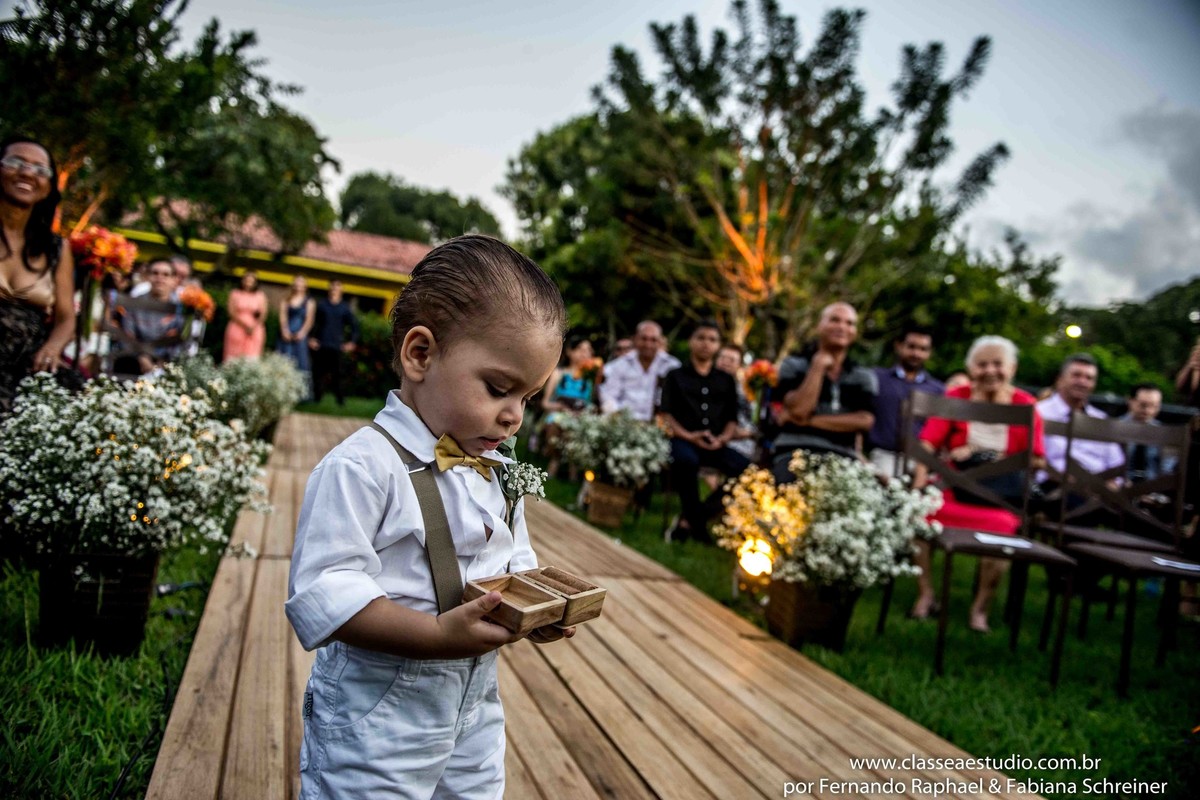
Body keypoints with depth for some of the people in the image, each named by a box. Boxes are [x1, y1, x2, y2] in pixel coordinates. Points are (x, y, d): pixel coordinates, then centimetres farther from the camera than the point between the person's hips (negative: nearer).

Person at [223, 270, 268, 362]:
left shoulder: (260, 296, 6)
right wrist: (244, 325, -14)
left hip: (254, 331, 0)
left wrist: (254, 327, -16)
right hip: (237, 329, 0)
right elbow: (232, 313, -2)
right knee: (233, 357, -4)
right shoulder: (235, 294, 5)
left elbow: (263, 314, 0)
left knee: (251, 359, -9)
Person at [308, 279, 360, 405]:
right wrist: (311, 338, -1)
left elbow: (354, 325, 10)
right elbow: (313, 322, 9)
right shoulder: (321, 305, 8)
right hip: (320, 345, 1)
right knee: (318, 372, 1)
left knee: (336, 374, -5)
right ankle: (316, 397, 11)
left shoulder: (345, 307, 7)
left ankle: (340, 399, 2)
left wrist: (352, 342, 2)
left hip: (336, 346, -1)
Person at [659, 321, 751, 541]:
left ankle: (688, 521, -18)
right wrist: (688, 436, -13)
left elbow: (732, 419, 16)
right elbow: (665, 414, 3)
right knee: (687, 460, -40)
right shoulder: (675, 376, 14)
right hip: (683, 439, -3)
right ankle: (697, 522, -18)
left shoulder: (727, 380, 21)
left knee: (746, 468, -25)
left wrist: (722, 439, -7)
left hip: (715, 444, 3)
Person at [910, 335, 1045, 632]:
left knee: (1002, 526, -31)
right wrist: (920, 484, -23)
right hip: (953, 485, 1)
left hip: (999, 493, -1)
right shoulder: (956, 397, 6)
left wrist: (977, 454, -9)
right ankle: (925, 595, -10)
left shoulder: (1025, 405, 5)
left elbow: (1035, 459, 2)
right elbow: (928, 443, -5)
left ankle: (981, 607, -9)